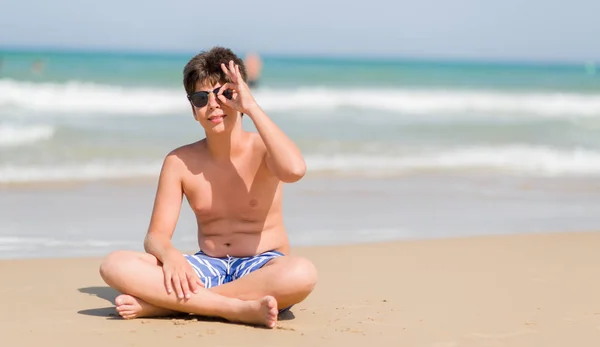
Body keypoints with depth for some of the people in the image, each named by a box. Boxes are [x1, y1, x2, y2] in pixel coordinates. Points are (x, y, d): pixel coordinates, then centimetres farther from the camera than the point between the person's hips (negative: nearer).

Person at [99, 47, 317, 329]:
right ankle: (241, 309, -29)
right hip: (208, 268, 3)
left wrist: (252, 107, -23)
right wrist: (169, 255, -25)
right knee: (115, 265, -22)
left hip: (261, 269, -2)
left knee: (302, 274, -41)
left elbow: (294, 170, -31)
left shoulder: (262, 149, -6)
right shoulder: (179, 162, 2)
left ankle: (163, 303, -28)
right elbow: (156, 236, 0)